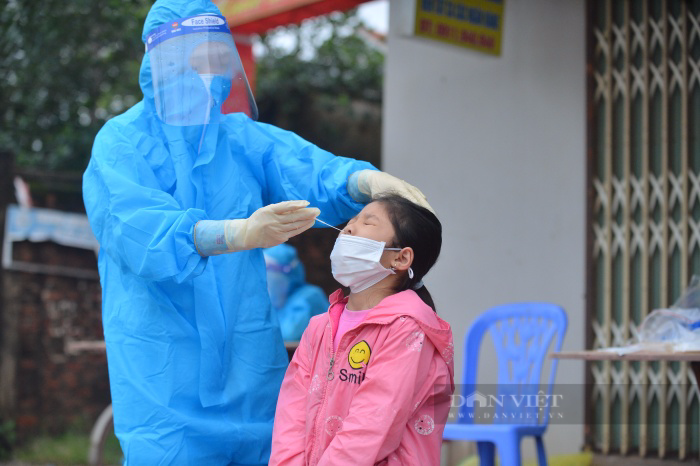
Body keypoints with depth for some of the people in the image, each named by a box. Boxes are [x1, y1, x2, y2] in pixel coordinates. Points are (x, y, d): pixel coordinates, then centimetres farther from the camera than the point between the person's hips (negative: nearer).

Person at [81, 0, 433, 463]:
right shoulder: (121, 143, -3)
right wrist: (242, 232, -36)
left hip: (251, 367, 4)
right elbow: (142, 231, -20)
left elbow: (310, 170, -6)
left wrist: (368, 180, -29)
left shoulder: (243, 138, 11)